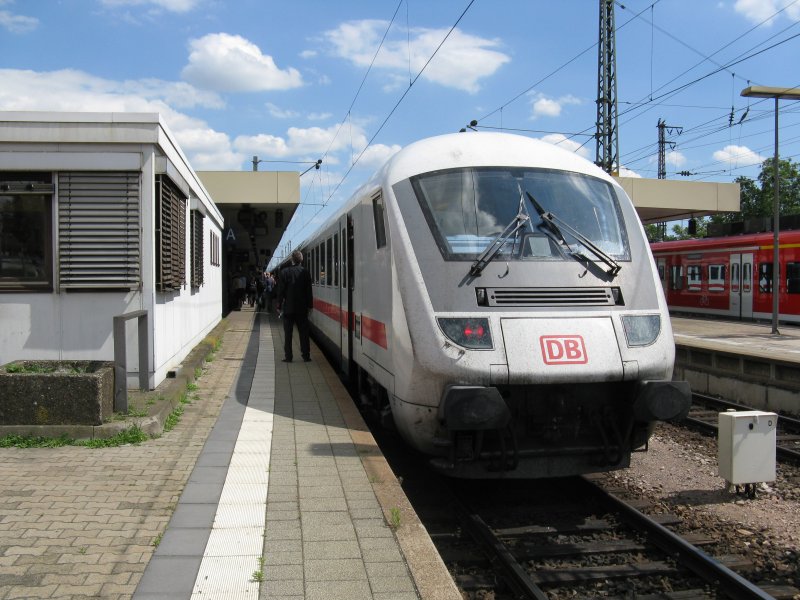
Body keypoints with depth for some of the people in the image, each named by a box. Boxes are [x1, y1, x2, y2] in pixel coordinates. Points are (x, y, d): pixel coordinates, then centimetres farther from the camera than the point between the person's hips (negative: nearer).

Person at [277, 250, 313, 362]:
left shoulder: (284, 272, -8)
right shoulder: (305, 273, -2)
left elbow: (281, 291, -6)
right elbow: (309, 291, 1)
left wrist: (279, 306, 1)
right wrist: (309, 305, 10)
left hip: (288, 308, -2)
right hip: (302, 308, 2)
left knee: (288, 333, 4)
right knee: (303, 332, 7)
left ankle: (288, 356, 4)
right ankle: (306, 356, 9)